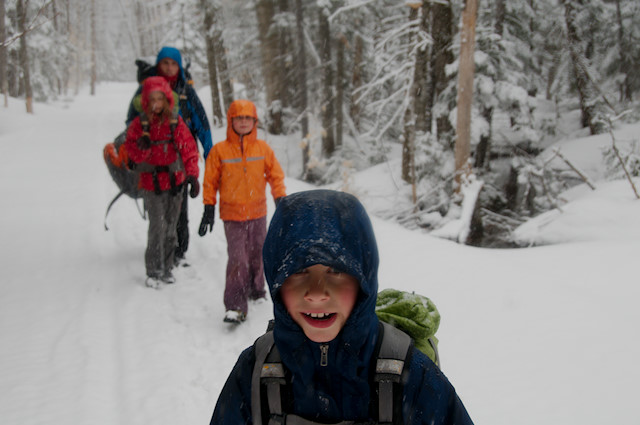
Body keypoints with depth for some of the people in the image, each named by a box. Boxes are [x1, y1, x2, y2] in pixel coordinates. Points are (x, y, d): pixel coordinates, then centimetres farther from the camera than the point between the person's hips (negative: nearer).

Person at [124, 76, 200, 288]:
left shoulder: (176, 122, 2)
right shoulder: (139, 124, -1)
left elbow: (189, 149, 3)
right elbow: (133, 153, -1)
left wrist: (192, 175, -6)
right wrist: (142, 147, -24)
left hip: (174, 182, 2)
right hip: (151, 184, -2)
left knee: (170, 227, 9)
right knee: (158, 226, -10)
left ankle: (166, 268, 23)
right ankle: (153, 271, 2)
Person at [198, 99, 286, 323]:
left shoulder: (263, 148, 0)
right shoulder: (220, 150, -6)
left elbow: (276, 175, 9)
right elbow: (210, 180, 1)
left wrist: (280, 199, 2)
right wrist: (209, 207, 0)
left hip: (258, 212, 3)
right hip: (232, 214, -3)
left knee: (257, 254, 17)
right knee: (237, 259, -11)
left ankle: (255, 289, 40)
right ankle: (235, 306, -9)